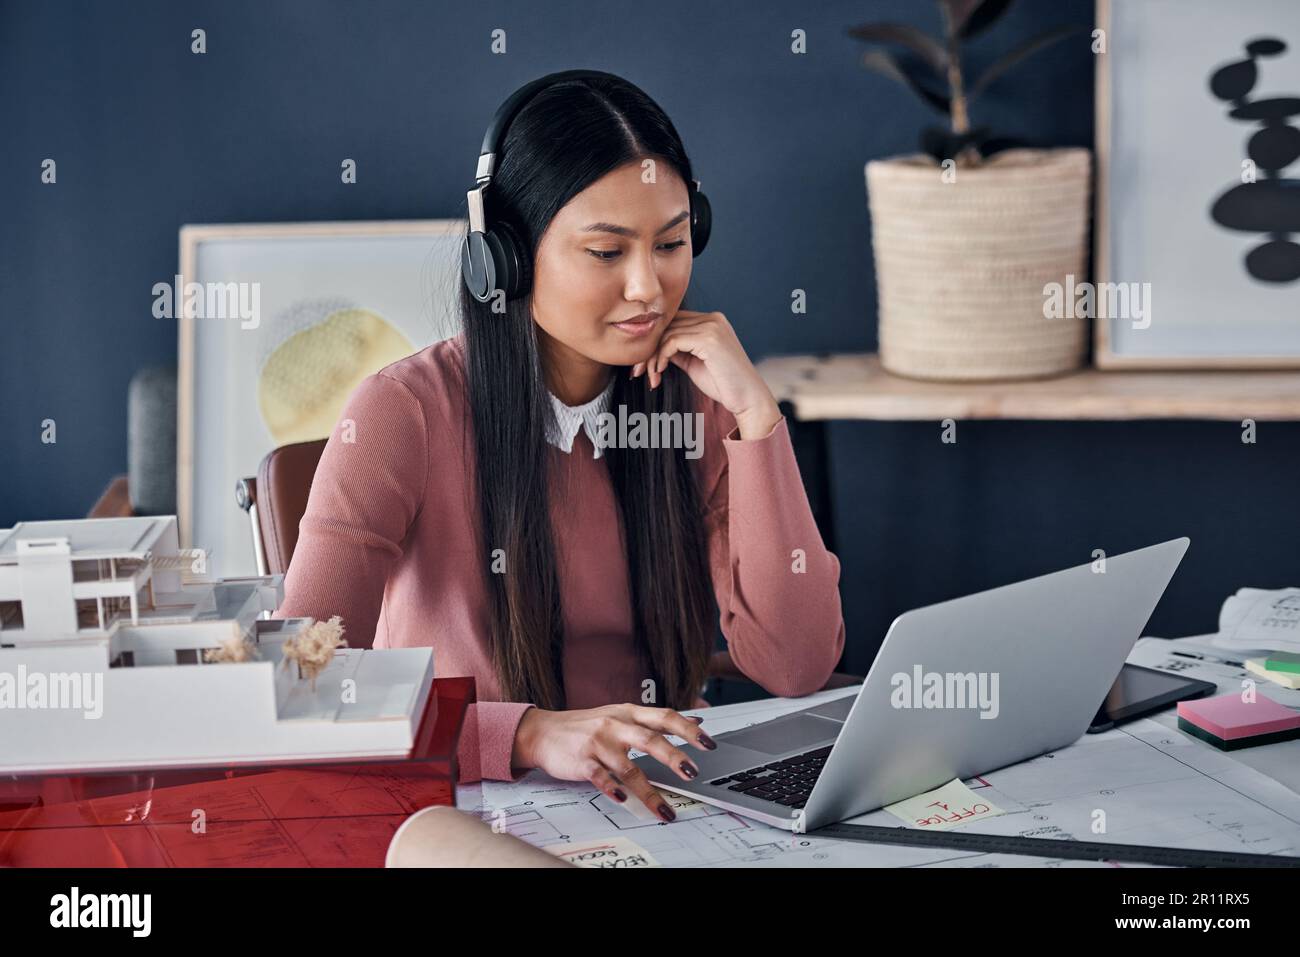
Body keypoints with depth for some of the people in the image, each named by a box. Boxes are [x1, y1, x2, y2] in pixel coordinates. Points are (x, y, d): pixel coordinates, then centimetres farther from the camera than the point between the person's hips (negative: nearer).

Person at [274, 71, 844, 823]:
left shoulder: (700, 401, 2)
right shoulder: (408, 414, -9)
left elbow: (797, 669, -7)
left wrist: (755, 415, -11)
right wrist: (531, 734, -34)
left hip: (661, 803, 3)